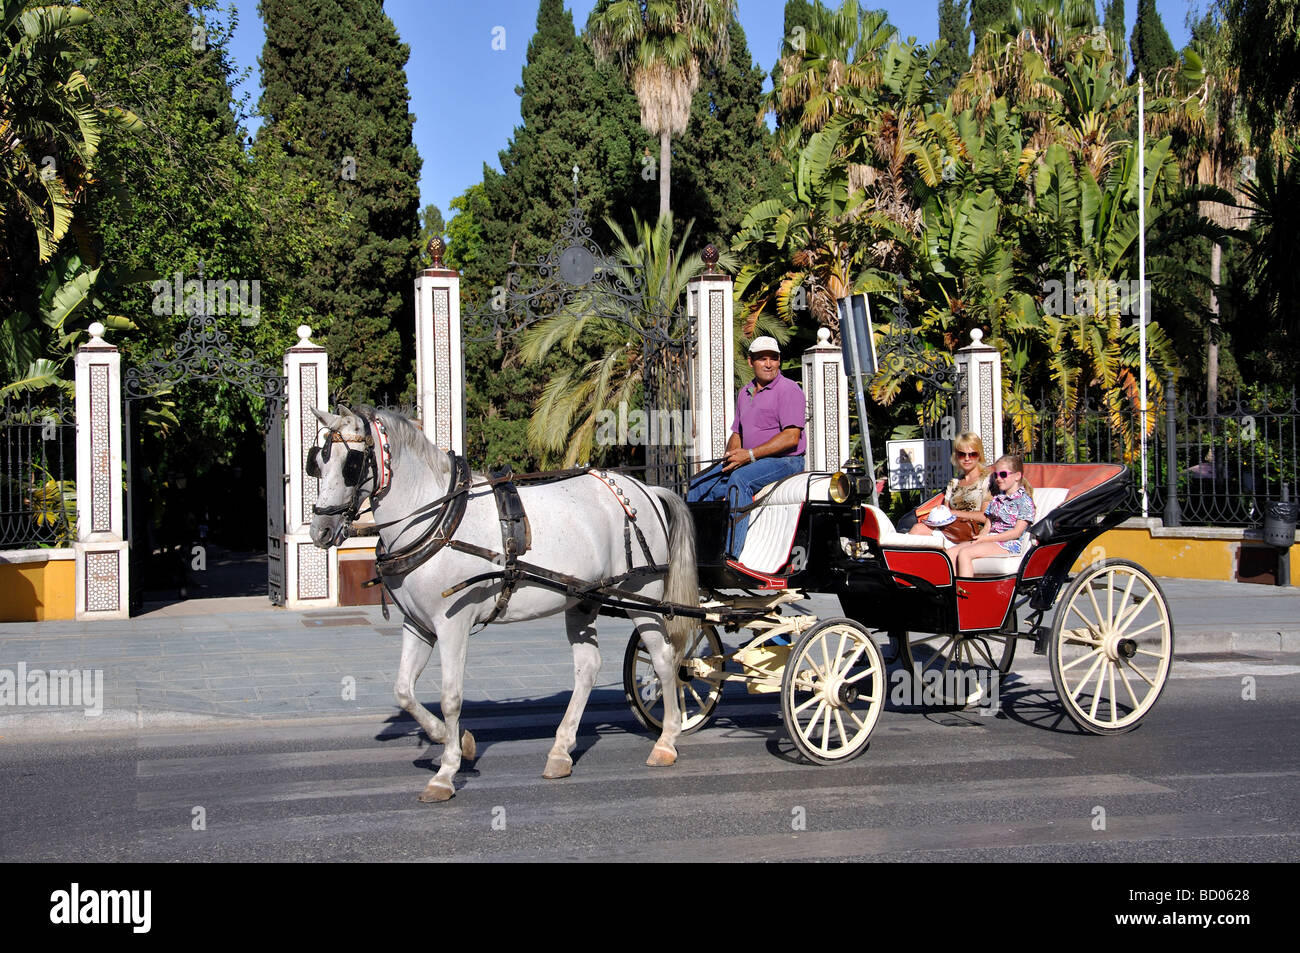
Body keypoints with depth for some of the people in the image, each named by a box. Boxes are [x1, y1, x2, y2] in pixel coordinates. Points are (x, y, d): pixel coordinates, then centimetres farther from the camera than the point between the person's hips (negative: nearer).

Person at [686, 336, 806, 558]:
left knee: (739, 479, -35)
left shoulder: (789, 390, -7)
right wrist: (731, 454, -2)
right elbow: (737, 433, 23)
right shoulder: (745, 393, 18)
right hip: (748, 462, 8)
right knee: (698, 487, -4)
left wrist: (750, 455, -22)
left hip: (785, 461, -8)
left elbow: (791, 437, -17)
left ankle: (733, 555, -39)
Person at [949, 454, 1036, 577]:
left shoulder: (1024, 500, -2)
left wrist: (987, 538, -15)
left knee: (964, 553, -29)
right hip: (990, 540, 8)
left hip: (1009, 544, -8)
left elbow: (1017, 532, -11)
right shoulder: (996, 500, 22)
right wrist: (980, 537, -6)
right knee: (951, 552, -15)